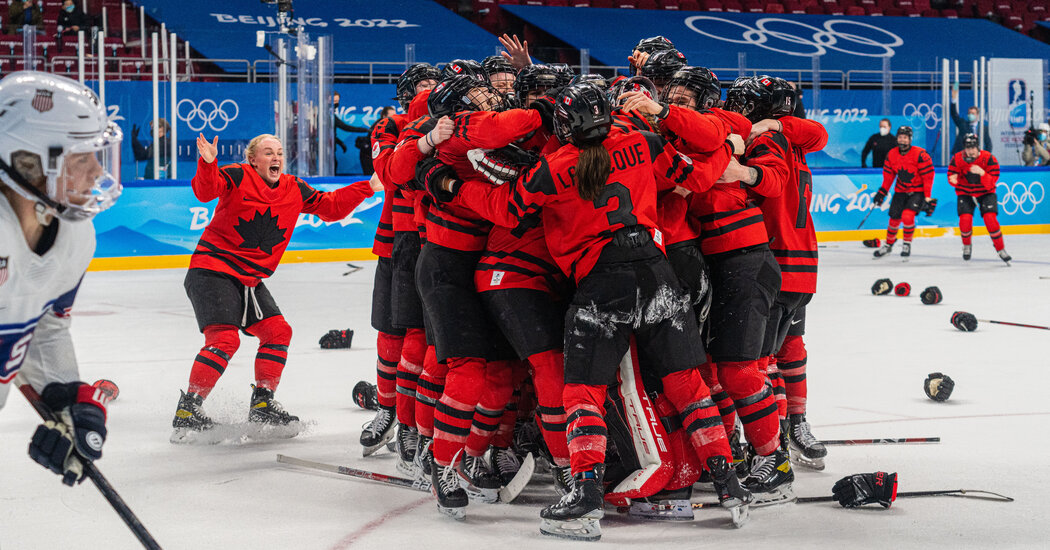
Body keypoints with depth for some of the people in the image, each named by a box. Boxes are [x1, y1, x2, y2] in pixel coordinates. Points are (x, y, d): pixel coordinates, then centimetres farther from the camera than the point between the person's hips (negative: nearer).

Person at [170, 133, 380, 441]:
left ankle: (262, 404, 18)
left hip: (250, 280, 8)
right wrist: (207, 164, -45)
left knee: (278, 332, 5)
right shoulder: (237, 178, -10)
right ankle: (187, 410, -14)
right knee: (224, 340, -19)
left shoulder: (294, 190, 9)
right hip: (212, 271, -7)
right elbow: (206, 192, -26)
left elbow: (331, 208, 14)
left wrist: (369, 188, 5)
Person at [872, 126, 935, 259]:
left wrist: (927, 198, -18)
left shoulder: (920, 154, -19)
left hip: (917, 191, -5)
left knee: (907, 216, -22)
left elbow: (928, 176, -17)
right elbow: (888, 175, 8)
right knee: (894, 218, 3)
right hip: (900, 191, 5)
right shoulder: (892, 155, -3)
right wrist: (882, 192, 1)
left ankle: (907, 244, 0)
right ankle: (888, 244, 26)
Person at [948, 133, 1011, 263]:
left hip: (985, 192, -1)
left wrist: (982, 173, -40)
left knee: (990, 219, -19)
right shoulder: (957, 159, -14)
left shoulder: (988, 158, -20)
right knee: (965, 220, -17)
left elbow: (991, 182, -22)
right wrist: (954, 180, -28)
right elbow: (951, 176, -4)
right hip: (965, 192, 1)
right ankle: (967, 246, 14)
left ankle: (1000, 249, -2)